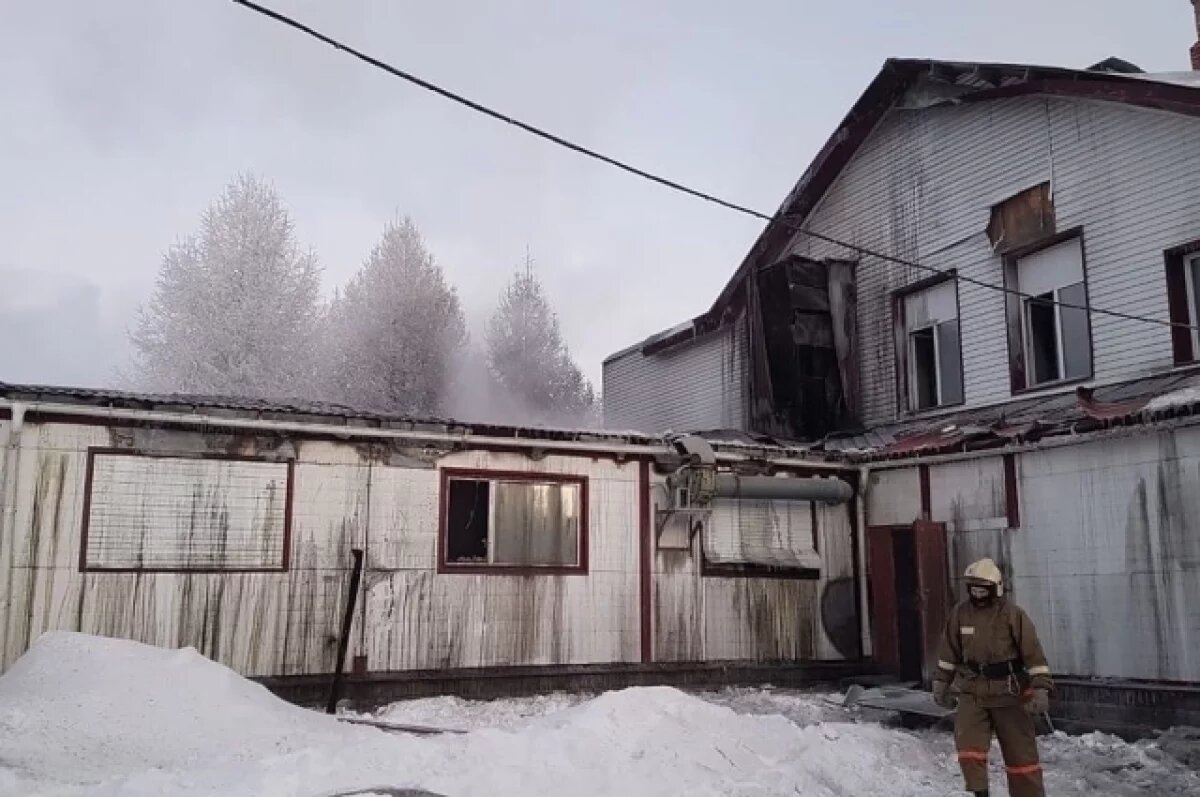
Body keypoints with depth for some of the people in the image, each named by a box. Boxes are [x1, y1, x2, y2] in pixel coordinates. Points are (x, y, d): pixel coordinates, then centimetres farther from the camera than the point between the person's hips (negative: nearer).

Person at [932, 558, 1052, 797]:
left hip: (1008, 692, -2)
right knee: (968, 747, -10)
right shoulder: (960, 613, 1)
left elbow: (1033, 652, -9)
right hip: (971, 692, 2)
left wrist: (1041, 689, -17)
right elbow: (949, 652, 13)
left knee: (1020, 752, 7)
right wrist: (941, 683, 17)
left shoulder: (1012, 614, -9)